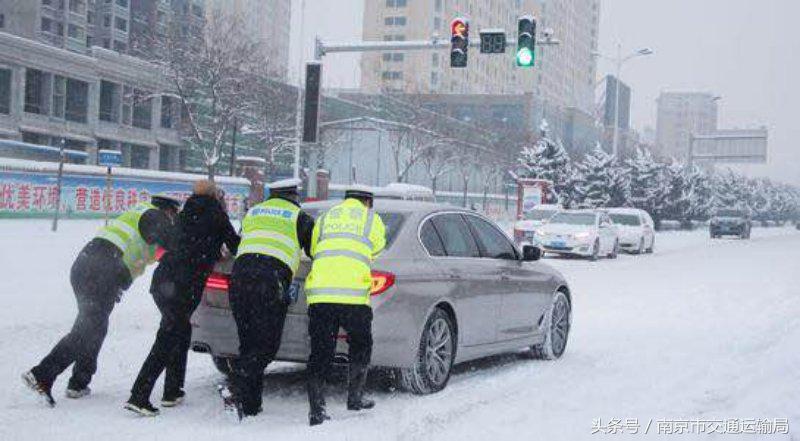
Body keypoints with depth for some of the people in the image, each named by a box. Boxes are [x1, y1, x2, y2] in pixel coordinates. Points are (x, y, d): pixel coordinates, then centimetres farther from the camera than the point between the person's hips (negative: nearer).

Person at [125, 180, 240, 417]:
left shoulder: (187, 211, 21)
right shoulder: (215, 212, 4)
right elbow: (234, 244, 10)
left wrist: (216, 253, 35)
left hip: (162, 278, 7)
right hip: (185, 283, -7)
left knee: (181, 330, 20)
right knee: (168, 338, -6)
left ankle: (172, 391, 22)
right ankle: (139, 396, -12)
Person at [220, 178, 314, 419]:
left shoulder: (252, 213, 29)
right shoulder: (299, 217, 15)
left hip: (239, 275, 5)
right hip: (272, 279, -5)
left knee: (248, 342, 11)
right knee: (267, 345, -4)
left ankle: (250, 406, 6)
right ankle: (236, 387, -26)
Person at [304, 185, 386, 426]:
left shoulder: (324, 218, 23)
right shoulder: (372, 219, 15)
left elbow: (313, 250, 20)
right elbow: (377, 248, 21)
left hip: (319, 293, 3)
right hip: (353, 294, -3)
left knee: (320, 352, 5)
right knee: (360, 346, 19)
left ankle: (316, 411, 1)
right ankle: (355, 397, 23)